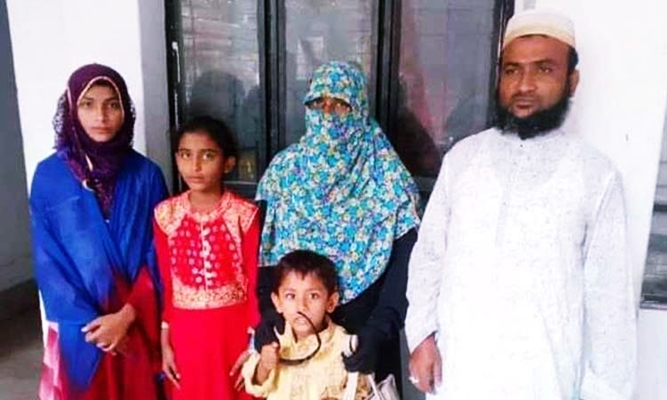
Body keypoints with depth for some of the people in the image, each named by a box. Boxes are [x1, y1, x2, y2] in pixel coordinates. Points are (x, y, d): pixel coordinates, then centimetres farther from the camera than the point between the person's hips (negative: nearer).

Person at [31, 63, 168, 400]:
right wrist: (90, 322, -10)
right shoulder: (49, 175, -5)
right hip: (78, 329, 0)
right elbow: (47, 261, -5)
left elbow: (158, 255, -3)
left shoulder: (146, 174, -3)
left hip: (138, 326, 1)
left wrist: (127, 315, -12)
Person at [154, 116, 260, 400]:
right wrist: (165, 342, 3)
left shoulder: (245, 214, -10)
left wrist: (254, 343, -5)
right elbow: (164, 283, 3)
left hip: (234, 328, -2)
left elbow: (254, 282, -6)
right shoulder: (165, 214, -2)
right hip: (185, 330, 2)